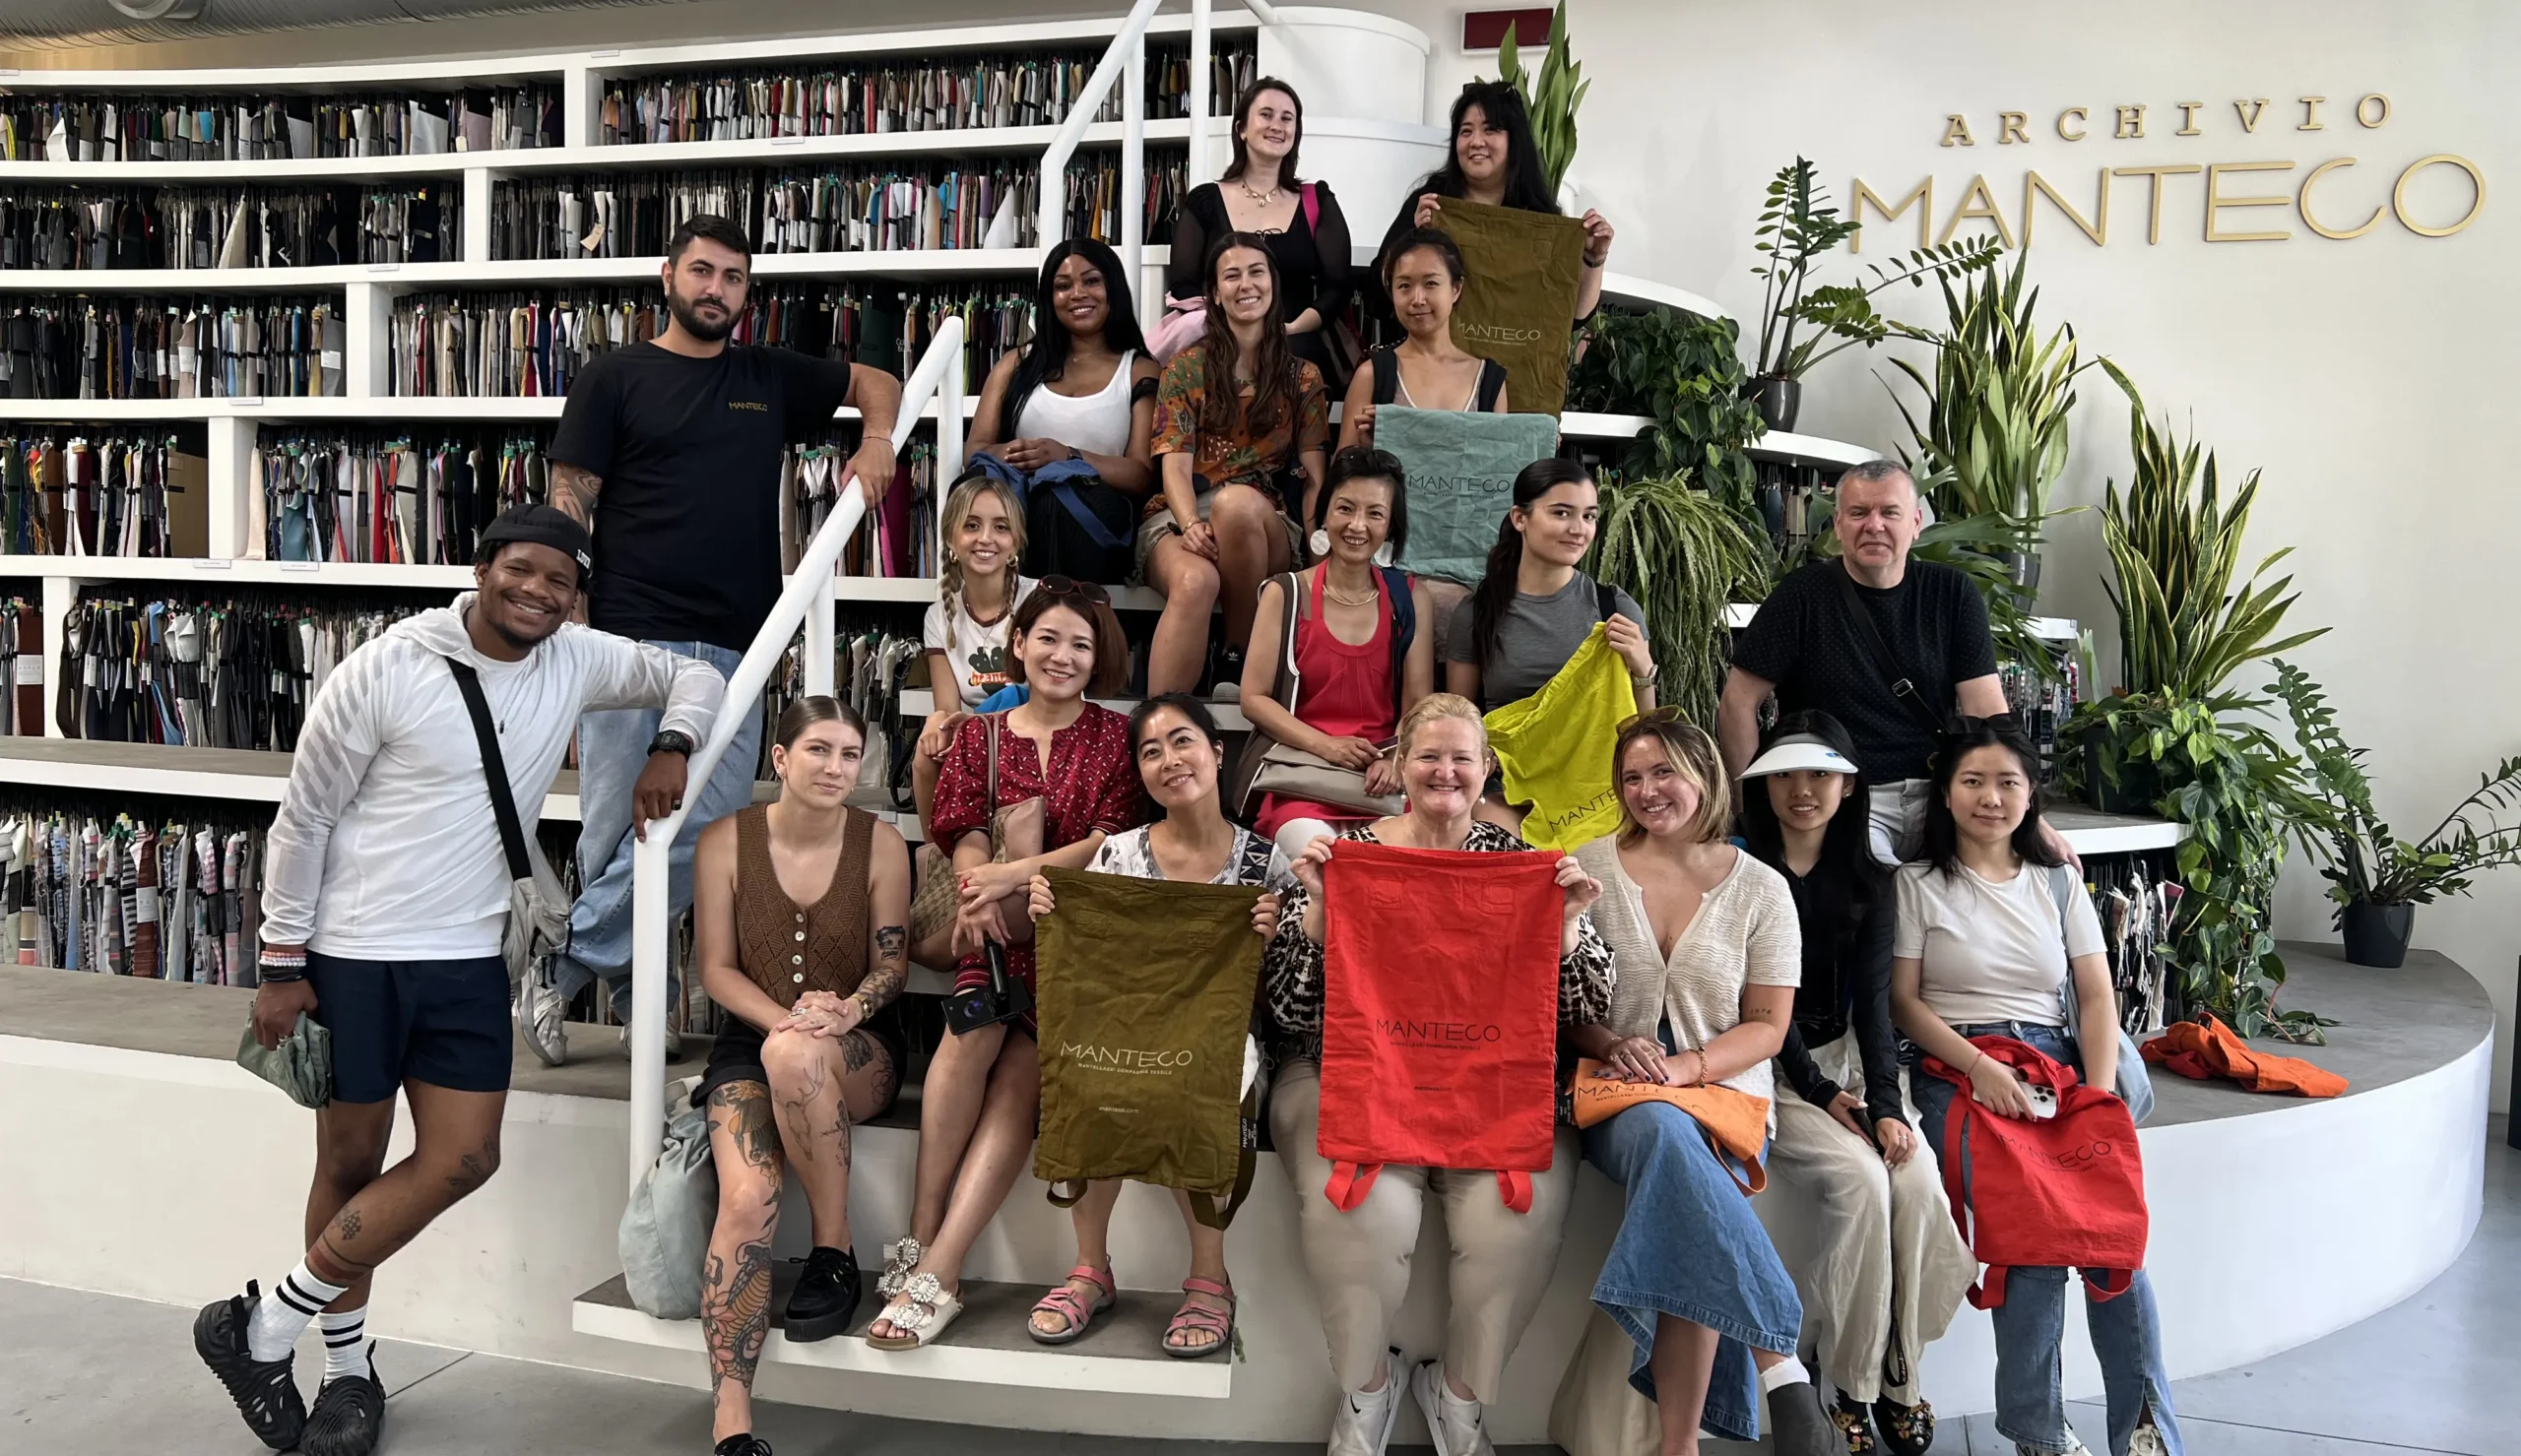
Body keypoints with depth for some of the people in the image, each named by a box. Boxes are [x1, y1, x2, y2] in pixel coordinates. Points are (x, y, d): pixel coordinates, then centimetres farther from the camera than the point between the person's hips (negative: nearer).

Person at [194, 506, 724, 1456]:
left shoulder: (579, 662, -1)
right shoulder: (386, 668, -12)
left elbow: (696, 677, 15)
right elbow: (304, 818, -7)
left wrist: (672, 746, -7)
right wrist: (282, 963, -6)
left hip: (467, 958, 5)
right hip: (352, 953, -4)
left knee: (462, 1161, 0)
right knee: (351, 1162, 7)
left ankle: (267, 1327, 16)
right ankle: (350, 1366, 26)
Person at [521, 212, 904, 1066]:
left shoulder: (771, 378, 17)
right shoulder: (616, 378, 7)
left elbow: (876, 381, 30)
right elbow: (569, 501, 2)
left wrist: (877, 442, 7)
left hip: (735, 649, 3)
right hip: (632, 640, -3)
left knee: (711, 829, -5)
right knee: (614, 828, -3)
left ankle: (561, 971, 9)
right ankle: (633, 992, 13)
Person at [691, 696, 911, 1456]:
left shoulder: (881, 843, -4)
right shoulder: (726, 840, -4)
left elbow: (891, 963, 1)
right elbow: (715, 966, -1)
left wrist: (844, 1012, -21)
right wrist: (783, 1017, -19)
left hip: (858, 1047, -1)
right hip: (751, 1038, 1)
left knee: (797, 1055, -40)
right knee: (747, 1202, -28)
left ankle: (835, 1253, -20)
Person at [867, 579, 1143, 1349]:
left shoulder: (1115, 736, 9)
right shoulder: (979, 736, 16)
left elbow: (1111, 844, -3)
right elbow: (967, 839, 5)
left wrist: (1013, 873, -16)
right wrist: (980, 892, -19)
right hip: (998, 933, 2)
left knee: (1018, 1073, -22)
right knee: (972, 1033, -28)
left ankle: (934, 1270, -26)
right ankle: (922, 1241, -22)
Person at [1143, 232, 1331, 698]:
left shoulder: (1303, 377, 15)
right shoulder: (1186, 368, 10)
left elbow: (1314, 476, 8)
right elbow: (1175, 463, -1)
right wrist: (1192, 525, -22)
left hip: (1262, 523, 1)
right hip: (1181, 515, -1)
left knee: (1238, 501, -38)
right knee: (1195, 581, -38)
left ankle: (1239, 658, -20)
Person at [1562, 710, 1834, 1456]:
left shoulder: (1760, 889, 7)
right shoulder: (1590, 868, 7)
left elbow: (1767, 1026, 5)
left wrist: (1686, 1066, -13)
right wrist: (1612, 1046, -14)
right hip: (1618, 1092, 0)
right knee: (1665, 1134, -38)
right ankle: (1777, 1365, -38)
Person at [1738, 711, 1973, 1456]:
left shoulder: (1870, 882, 8)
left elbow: (1872, 999, -1)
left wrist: (1885, 1104, -14)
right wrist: (1818, 1089, -15)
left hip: (1849, 1059, 4)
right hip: (1771, 1072, -4)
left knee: (1919, 1180, -22)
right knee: (1861, 1182, -27)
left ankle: (1901, 1380, -8)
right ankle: (1851, 1388, -13)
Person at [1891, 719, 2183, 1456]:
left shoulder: (2057, 883, 18)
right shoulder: (1918, 884, 7)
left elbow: (2097, 999, 12)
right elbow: (1904, 1001, 1)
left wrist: (2099, 1095, -5)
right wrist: (1978, 1065, -14)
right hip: (1959, 1072, -3)